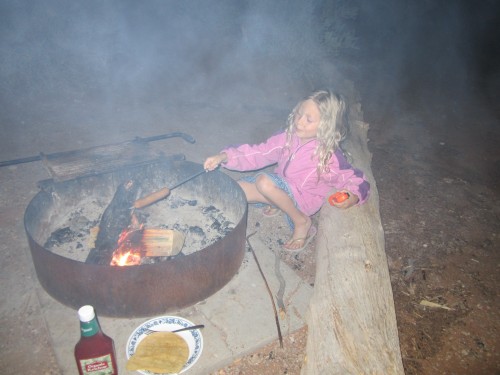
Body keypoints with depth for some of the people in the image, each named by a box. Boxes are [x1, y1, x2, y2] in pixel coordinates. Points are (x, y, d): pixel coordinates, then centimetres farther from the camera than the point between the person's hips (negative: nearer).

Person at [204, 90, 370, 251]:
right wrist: (224, 156, -17)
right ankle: (277, 201, 10)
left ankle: (301, 222, -13)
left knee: (264, 181, -34)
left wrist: (353, 198, -36)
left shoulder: (330, 157, -22)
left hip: (303, 200, -5)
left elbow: (358, 182, -13)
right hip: (280, 186, 6)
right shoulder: (288, 137, -10)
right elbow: (259, 153, -6)